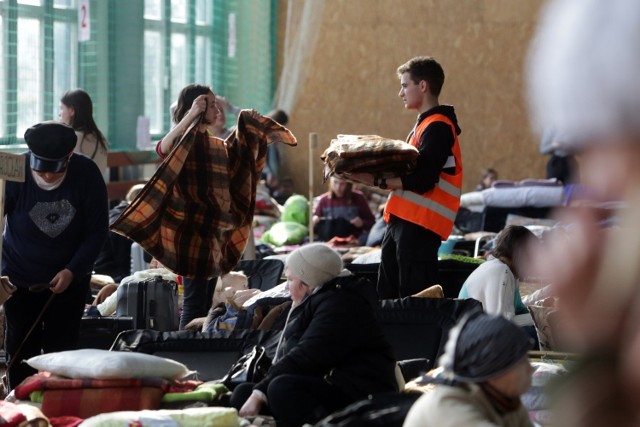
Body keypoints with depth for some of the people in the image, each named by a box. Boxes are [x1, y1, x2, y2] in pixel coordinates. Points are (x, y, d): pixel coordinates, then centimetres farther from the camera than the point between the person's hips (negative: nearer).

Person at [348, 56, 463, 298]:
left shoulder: (438, 127, -13)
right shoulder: (425, 124, 20)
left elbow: (422, 181, -21)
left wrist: (376, 181, -22)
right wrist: (373, 176, 8)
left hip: (420, 224, -11)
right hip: (401, 221, 11)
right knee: (386, 296, 14)